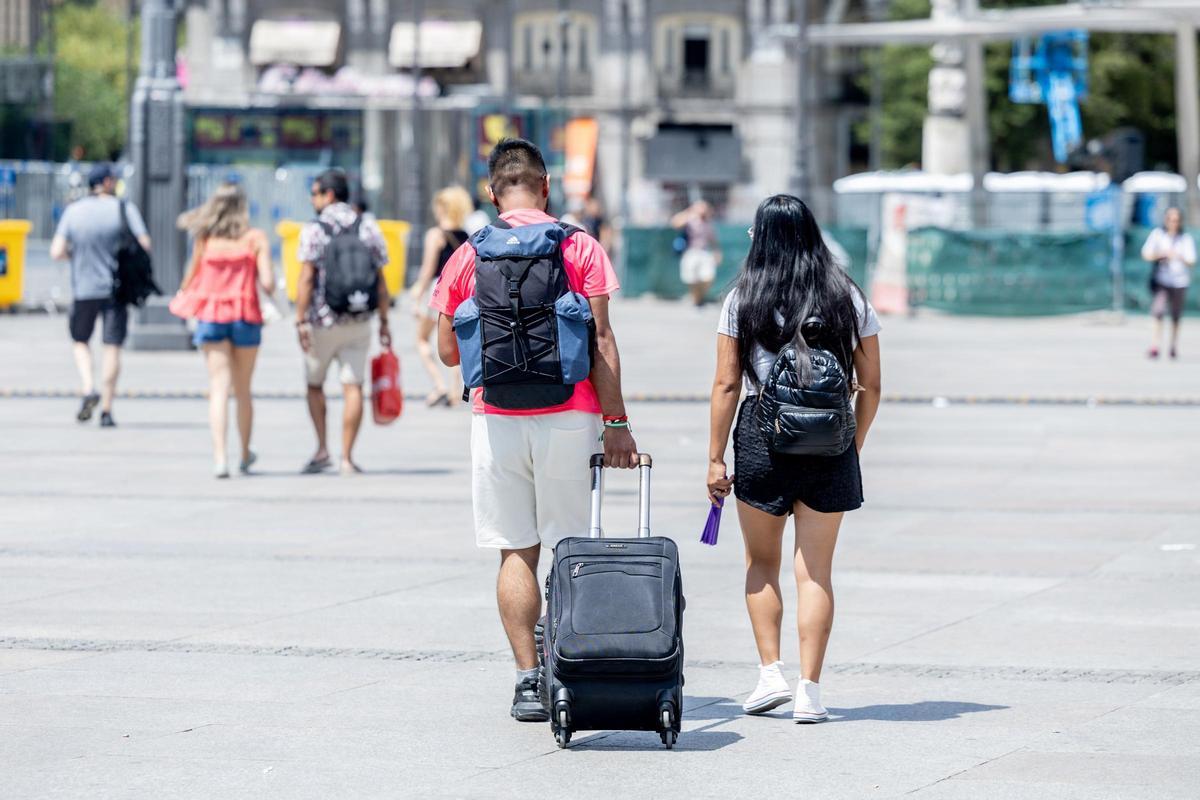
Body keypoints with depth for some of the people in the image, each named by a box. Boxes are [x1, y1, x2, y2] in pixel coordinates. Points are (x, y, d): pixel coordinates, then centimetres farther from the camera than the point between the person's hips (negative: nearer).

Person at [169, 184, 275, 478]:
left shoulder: (204, 239, 1)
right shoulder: (256, 239, -3)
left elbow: (190, 281, 4)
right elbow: (268, 283, -8)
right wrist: (265, 280, 14)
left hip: (210, 318, 0)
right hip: (245, 316, 0)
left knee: (219, 388, -2)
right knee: (243, 390, 14)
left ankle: (220, 456, -17)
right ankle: (245, 456, 27)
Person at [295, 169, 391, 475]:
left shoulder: (314, 231, -7)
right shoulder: (369, 229, 4)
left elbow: (306, 279, -12)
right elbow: (380, 281, 4)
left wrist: (300, 321, -10)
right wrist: (384, 322, 8)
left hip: (322, 322, -2)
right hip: (359, 323, 2)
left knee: (315, 384, 14)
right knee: (352, 388, 0)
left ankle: (322, 450, 8)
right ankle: (347, 458, -3)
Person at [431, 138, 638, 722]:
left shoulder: (467, 256, 5)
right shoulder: (580, 247, 0)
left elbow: (448, 351, 9)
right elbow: (601, 342, -4)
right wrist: (617, 423, -2)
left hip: (495, 420, 1)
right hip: (568, 417, -1)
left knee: (516, 553, 5)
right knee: (570, 550, 7)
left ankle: (528, 680, 1)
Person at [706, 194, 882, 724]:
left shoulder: (743, 300, 0)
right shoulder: (849, 299, 6)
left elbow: (726, 386, -3)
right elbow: (870, 386, 7)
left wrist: (715, 459, 1)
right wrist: (853, 448, 17)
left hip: (761, 434, -1)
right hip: (830, 441, 1)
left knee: (761, 562, 16)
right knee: (815, 570, 4)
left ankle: (771, 674, 7)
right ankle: (809, 691, 1)